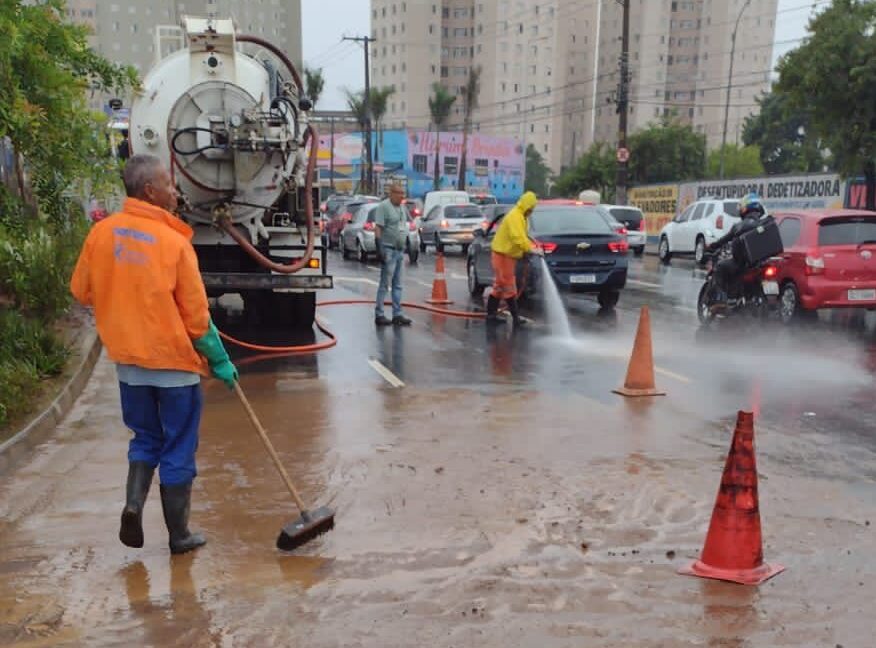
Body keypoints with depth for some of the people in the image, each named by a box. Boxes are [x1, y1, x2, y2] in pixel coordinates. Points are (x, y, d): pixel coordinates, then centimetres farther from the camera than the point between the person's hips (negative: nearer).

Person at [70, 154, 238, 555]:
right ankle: (179, 536, 18)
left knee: (146, 438, 23)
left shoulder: (101, 232, -3)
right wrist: (219, 360, -1)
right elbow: (196, 314, -12)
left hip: (127, 359, 5)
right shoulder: (174, 242, -16)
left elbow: (82, 292, 8)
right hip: (174, 360, -4)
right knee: (178, 450, 8)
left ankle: (133, 504, 4)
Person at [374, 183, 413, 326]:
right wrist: (379, 249, -22)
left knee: (398, 285, 10)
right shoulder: (383, 207, -11)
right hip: (389, 250, -8)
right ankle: (379, 315, 0)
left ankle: (397, 314, 14)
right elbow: (378, 228, -16)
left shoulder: (401, 207, 15)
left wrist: (404, 247, 20)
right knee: (385, 284, -5)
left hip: (400, 250, 8)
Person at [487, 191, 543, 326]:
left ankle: (491, 315, 17)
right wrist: (531, 249, -34)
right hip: (503, 255, -11)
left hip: (507, 255, 11)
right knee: (509, 287, -7)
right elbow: (517, 238, -31)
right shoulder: (515, 216, -19)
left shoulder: (521, 217, 15)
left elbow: (523, 236, 19)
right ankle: (516, 317, -5)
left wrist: (533, 246, 3)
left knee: (500, 287, 13)